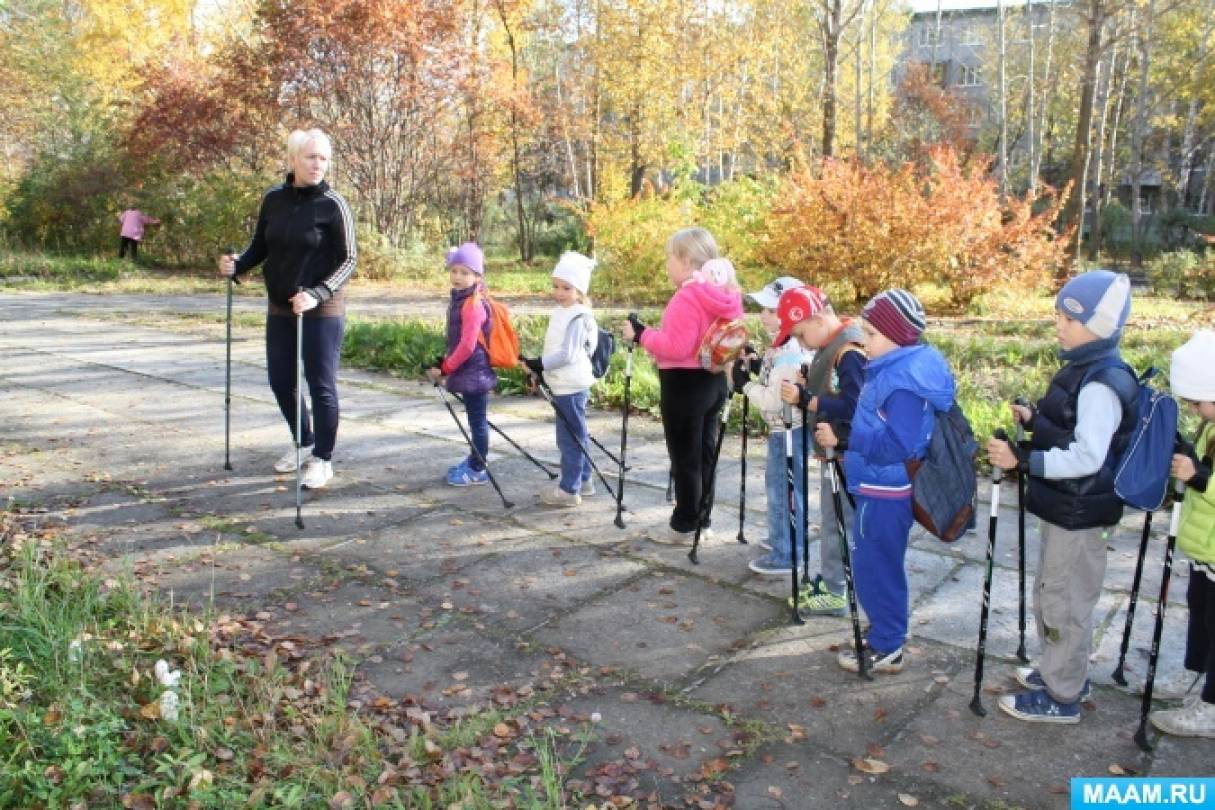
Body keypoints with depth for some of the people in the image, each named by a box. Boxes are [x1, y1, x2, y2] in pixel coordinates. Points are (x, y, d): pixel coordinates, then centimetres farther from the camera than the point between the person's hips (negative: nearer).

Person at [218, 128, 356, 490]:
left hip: (322, 310, -5)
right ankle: (304, 442, 35)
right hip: (279, 308, 6)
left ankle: (322, 459, 16)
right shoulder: (273, 199, 4)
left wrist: (316, 294, -24)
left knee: (321, 384, 0)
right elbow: (261, 246, 16)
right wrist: (237, 265, -4)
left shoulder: (333, 204, -10)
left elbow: (348, 260, -12)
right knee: (280, 381, 13)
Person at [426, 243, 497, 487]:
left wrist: (445, 368, -14)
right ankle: (475, 459, 34)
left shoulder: (473, 304, -19)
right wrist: (443, 364, 15)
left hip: (474, 372, -9)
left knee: (477, 419, 0)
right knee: (475, 418, 20)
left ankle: (478, 471, 9)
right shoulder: (460, 299, 11)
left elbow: (467, 345, -22)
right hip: (469, 372, 9)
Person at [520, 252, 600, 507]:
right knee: (575, 436, 18)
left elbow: (567, 355, -22)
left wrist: (540, 364, -21)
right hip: (564, 384, 10)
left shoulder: (577, 317, -16)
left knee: (569, 438, -4)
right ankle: (583, 480, 29)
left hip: (571, 386, -10)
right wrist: (539, 368, 12)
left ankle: (569, 489, 3)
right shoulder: (560, 313, 13)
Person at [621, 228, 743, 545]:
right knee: (704, 454, 15)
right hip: (714, 380, 9)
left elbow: (676, 347, -24)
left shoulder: (688, 296, -20)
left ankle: (685, 526, 10)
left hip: (685, 384, -9)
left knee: (684, 458, 1)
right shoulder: (727, 293, 8)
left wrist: (642, 334, -12)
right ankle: (701, 521, 24)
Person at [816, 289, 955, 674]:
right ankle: (886, 639, 33)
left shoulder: (905, 380, -23)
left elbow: (895, 445, -29)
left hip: (884, 492, -10)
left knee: (875, 569, 1)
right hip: (882, 487, 10)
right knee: (881, 566, 20)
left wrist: (842, 437, -27)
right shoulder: (897, 368, 9)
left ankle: (886, 649, 15)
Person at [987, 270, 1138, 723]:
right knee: (1053, 593, 23)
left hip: (1079, 513, -10)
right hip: (1066, 508, 10)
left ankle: (1061, 698, 18)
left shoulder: (1101, 385, -23)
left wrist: (1021, 460, -31)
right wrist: (1034, 420, 4)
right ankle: (1064, 672, 40)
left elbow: (1086, 457, -28)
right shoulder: (1084, 369, 8)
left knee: (1064, 601, 3)